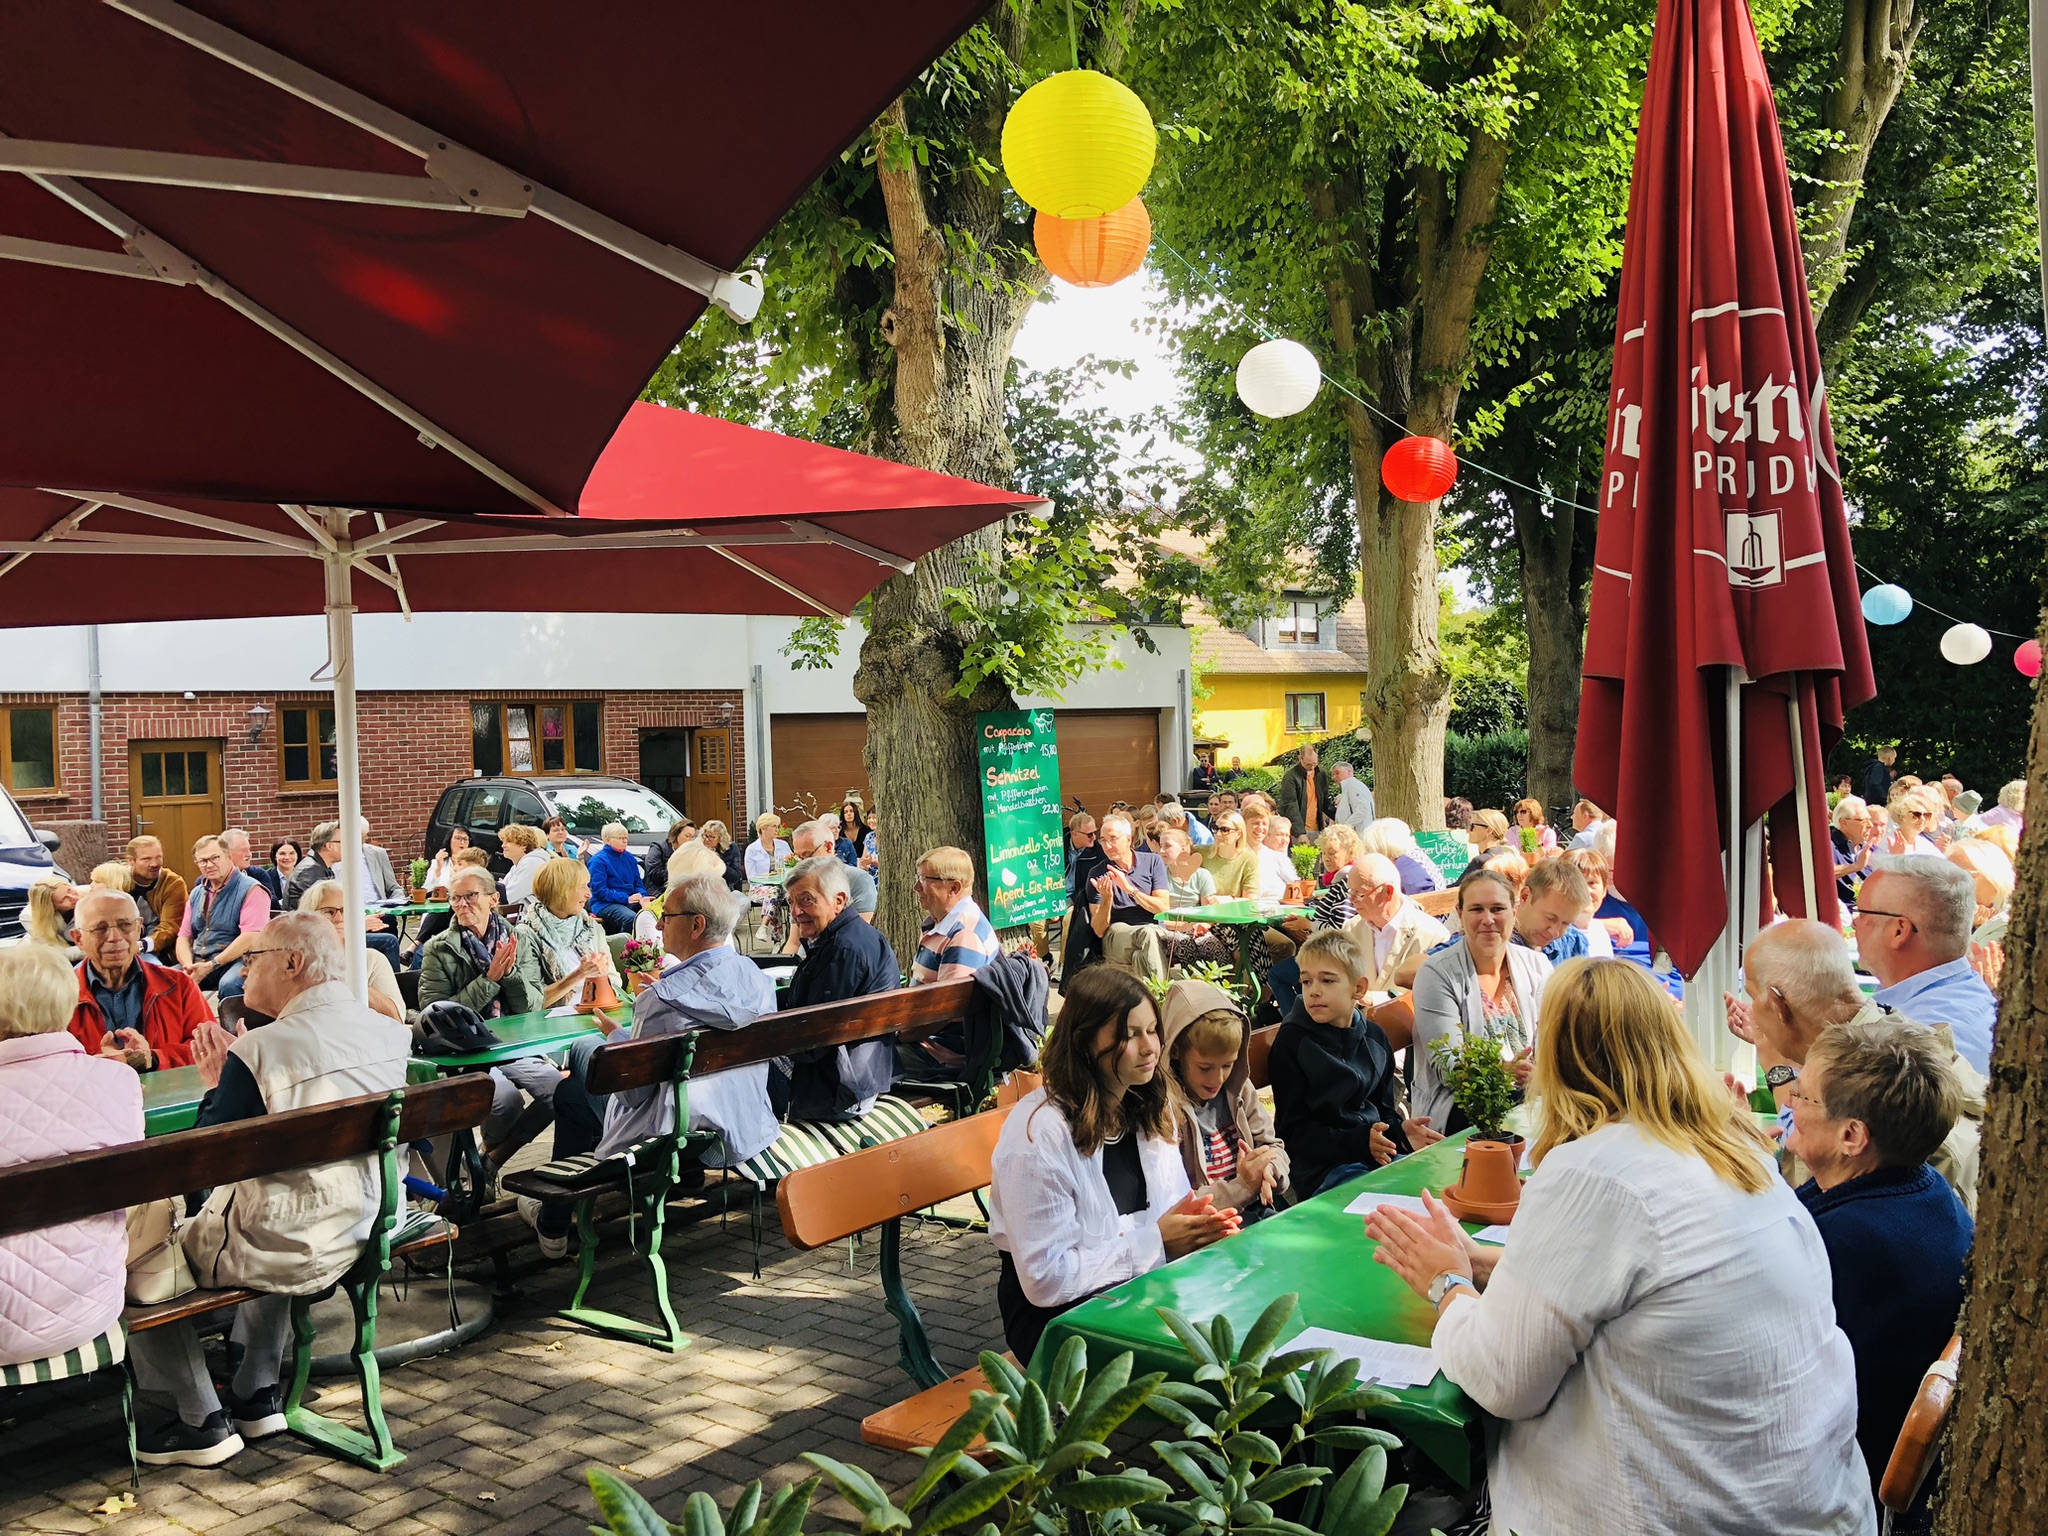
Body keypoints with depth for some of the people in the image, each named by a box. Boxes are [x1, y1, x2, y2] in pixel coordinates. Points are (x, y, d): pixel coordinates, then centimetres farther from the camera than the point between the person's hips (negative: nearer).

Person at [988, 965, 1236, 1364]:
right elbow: (1045, 1279, -20)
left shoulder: (1152, 1106, 3)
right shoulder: (1038, 1132, -20)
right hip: (1054, 1312, -7)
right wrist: (1156, 1241, -19)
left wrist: (1200, 1225, -11)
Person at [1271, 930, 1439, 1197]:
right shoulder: (1291, 1042, -7)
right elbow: (1295, 1132, -9)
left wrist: (1401, 1131, -5)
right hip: (1319, 1165, -6)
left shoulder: (1375, 1038, 11)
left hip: (1379, 1154, 6)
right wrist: (1359, 1142, -21)